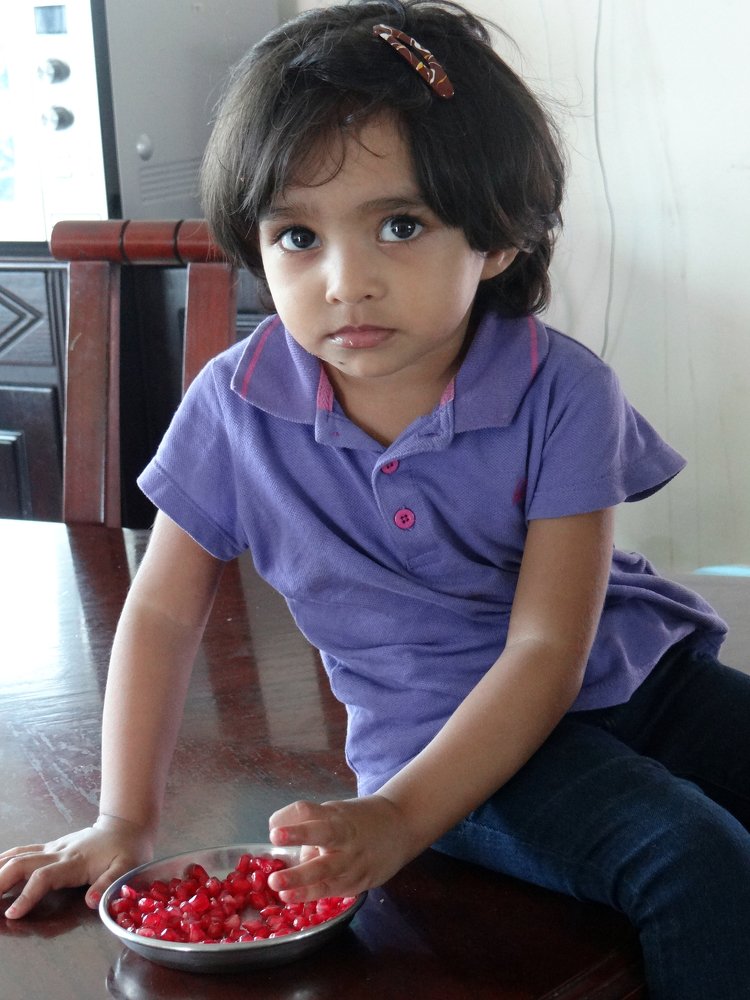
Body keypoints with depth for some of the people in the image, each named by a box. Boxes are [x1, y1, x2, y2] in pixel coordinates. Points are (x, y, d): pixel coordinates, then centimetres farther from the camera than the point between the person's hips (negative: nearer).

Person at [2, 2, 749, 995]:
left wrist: (400, 818, -28)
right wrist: (125, 819, -1)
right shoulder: (235, 407, -11)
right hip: (437, 720, -2)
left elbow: (548, 648, -18)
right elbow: (164, 611, 2)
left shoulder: (561, 393, -15)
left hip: (642, 670, 2)